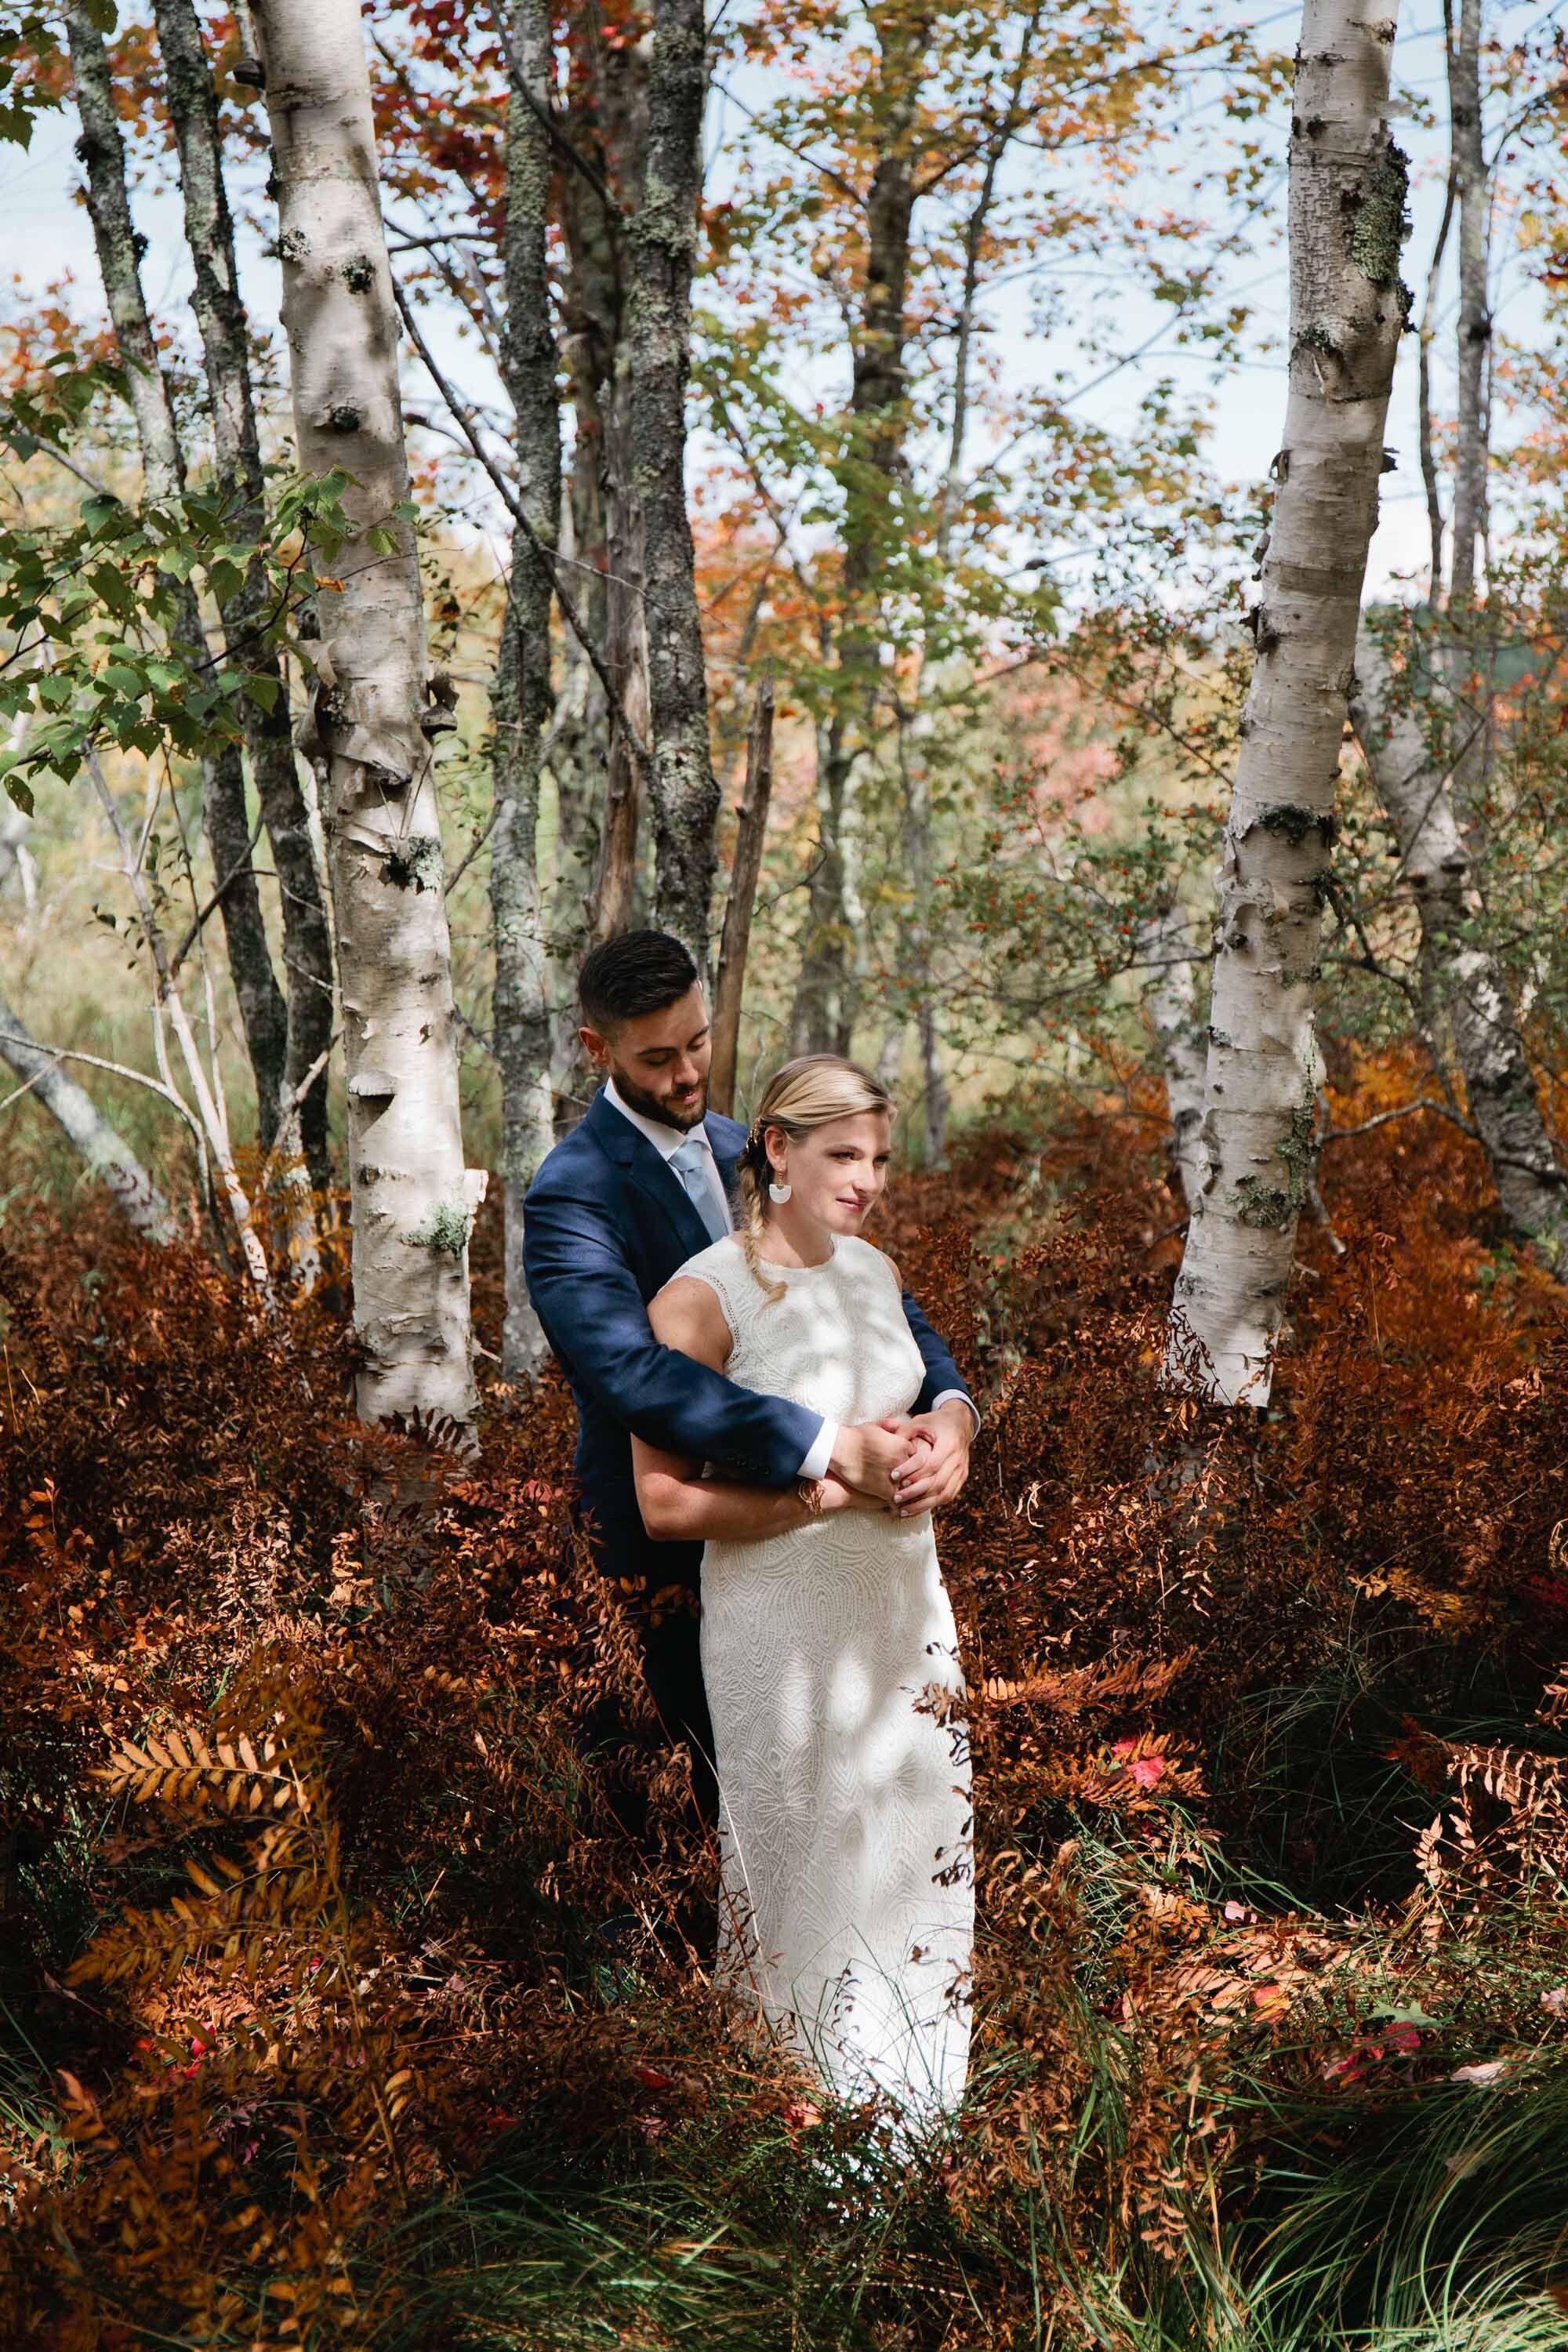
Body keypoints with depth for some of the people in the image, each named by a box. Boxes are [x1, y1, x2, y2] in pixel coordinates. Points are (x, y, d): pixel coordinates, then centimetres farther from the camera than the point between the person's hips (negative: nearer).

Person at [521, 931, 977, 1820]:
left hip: (789, 1511, 7)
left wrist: (950, 1404, -20)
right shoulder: (571, 1195, -19)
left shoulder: (741, 1150, 5)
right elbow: (630, 1369, -36)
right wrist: (830, 1446, -43)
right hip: (677, 1538, -7)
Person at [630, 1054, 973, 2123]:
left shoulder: (876, 1269, 6)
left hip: (904, 1603, 6)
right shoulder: (704, 1295, -15)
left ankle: (916, 2094, 31)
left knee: (924, 1849, 12)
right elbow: (665, 1504, -17)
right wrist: (829, 1490, -21)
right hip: (783, 1625, -6)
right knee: (807, 1863, 5)